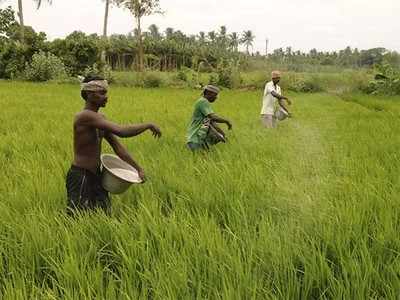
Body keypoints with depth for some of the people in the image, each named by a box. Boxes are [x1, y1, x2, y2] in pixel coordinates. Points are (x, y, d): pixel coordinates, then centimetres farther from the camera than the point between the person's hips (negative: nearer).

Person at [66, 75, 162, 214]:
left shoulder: (100, 118, 9)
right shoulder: (85, 116, -21)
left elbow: (117, 146, 12)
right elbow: (122, 131, -29)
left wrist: (138, 168, 7)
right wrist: (149, 125, -17)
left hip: (96, 176, 9)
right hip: (80, 177, -9)